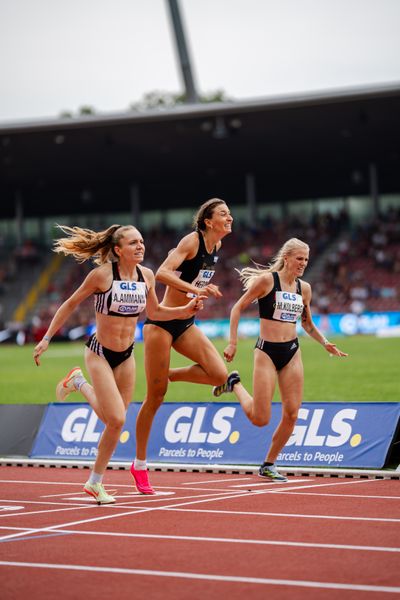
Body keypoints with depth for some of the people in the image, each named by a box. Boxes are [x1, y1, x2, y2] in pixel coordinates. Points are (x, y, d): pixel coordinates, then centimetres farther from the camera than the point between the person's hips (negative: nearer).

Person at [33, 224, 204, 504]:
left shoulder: (147, 275, -2)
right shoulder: (102, 274, -16)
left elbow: (154, 311, 14)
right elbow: (71, 304, -6)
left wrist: (185, 310, -1)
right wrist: (47, 339, -5)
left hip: (126, 355, 5)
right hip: (99, 353, -5)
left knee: (114, 421, 3)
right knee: (117, 420, -11)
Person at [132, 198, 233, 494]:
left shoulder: (217, 245, 6)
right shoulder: (192, 240, -15)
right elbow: (162, 273, -27)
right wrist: (195, 289, -33)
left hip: (186, 324, 7)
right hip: (162, 322, -7)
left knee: (219, 374, -16)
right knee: (155, 398, -1)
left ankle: (167, 375, 8)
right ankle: (140, 465, 11)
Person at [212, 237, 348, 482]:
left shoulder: (304, 288, 8)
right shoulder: (267, 280, -8)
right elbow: (238, 308, -4)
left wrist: (325, 343, 6)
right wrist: (233, 343, -9)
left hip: (292, 352, 5)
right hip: (267, 351, -5)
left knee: (292, 414, -3)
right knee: (260, 419, -7)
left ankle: (269, 465, 14)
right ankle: (234, 384, 22)